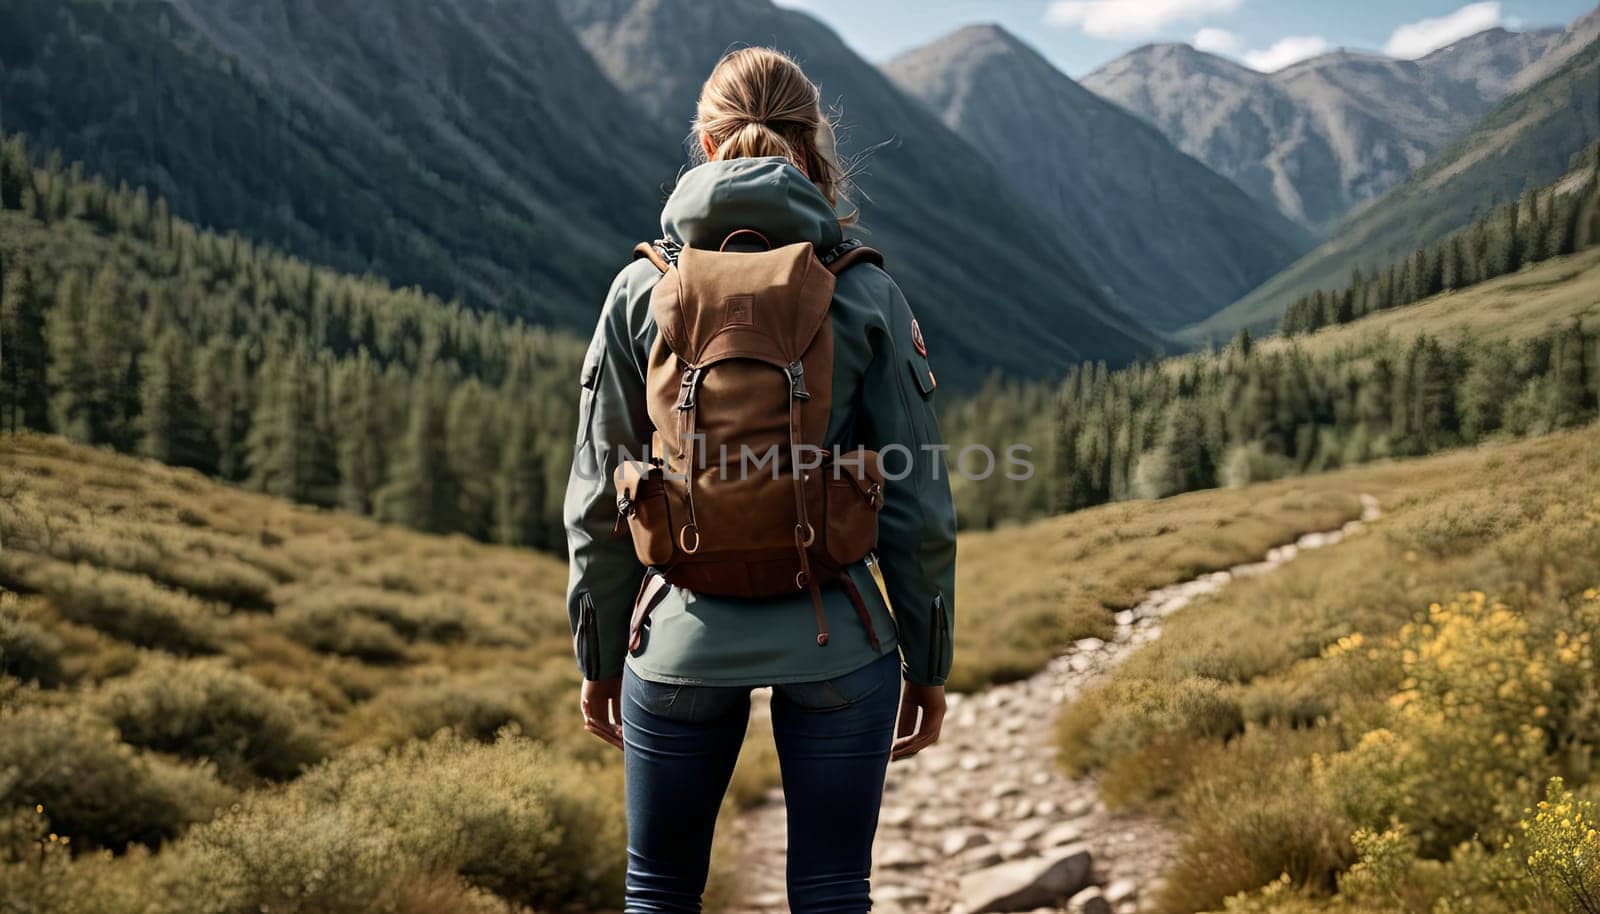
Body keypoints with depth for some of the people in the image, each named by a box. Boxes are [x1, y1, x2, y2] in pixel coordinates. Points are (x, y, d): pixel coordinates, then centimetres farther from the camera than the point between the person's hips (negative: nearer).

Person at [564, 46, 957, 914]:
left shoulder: (641, 290, -2)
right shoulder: (867, 295, -4)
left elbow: (598, 503, 2)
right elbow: (917, 507, -3)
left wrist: (599, 655, 13)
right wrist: (927, 659, 8)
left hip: (685, 639, 1)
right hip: (836, 640, -1)